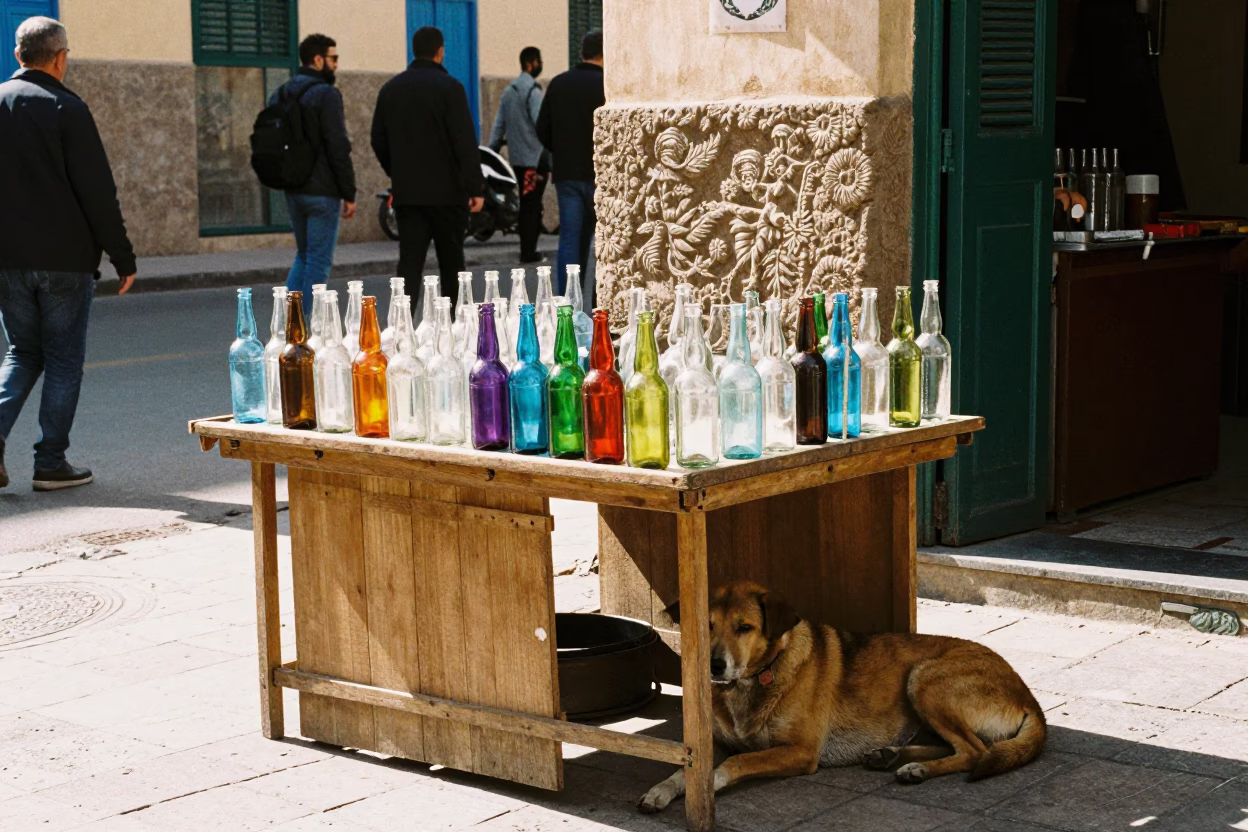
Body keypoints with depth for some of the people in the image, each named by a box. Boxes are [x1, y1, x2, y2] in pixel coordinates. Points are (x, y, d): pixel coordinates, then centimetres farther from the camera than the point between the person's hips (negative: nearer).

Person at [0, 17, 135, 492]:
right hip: (65, 257, -5)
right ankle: (51, 463, 6)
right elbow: (98, 191, -12)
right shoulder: (66, 109, -9)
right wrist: (123, 257, -6)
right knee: (63, 360, 5)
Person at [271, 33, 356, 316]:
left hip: (292, 190, 8)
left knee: (304, 255, 19)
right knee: (319, 261, 0)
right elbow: (338, 148, -17)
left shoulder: (280, 95, 12)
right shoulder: (326, 95, -13)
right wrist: (349, 194, -12)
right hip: (322, 192, -8)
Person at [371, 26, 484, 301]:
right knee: (451, 262, 8)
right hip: (446, 191, -4)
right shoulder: (449, 87, -8)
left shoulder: (391, 88, 9)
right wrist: (475, 187, -11)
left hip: (406, 193, 4)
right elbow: (465, 142, -13)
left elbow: (379, 141, 14)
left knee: (410, 261, 1)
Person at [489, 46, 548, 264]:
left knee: (526, 205, 14)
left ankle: (526, 250, 16)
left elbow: (499, 124, 14)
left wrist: (491, 153, 15)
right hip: (535, 157, -8)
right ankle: (529, 252, -4)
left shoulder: (509, 91, 14)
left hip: (516, 157, 8)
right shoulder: (533, 90, -12)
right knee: (532, 206, -4)